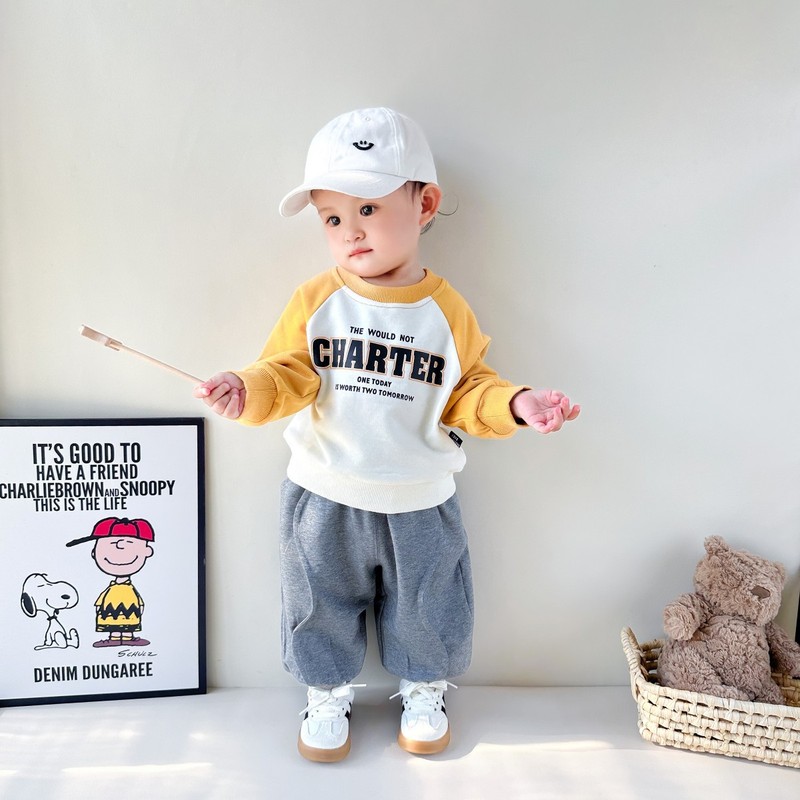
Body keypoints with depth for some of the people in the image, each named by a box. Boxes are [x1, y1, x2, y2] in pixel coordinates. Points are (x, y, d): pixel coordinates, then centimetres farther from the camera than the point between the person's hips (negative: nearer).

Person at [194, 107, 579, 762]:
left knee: (426, 610, 19)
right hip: (325, 499, 1)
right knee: (321, 607, 18)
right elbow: (287, 375, -11)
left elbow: (467, 393, -3)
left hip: (420, 503, 0)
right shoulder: (315, 301, -8)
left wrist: (514, 404, -20)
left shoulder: (447, 309, -8)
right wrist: (248, 391, -30)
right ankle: (329, 691, 47)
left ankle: (425, 689, 49)